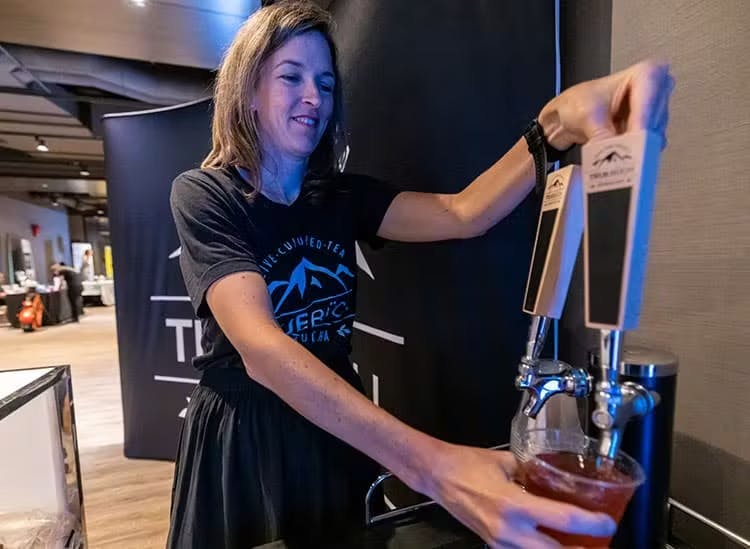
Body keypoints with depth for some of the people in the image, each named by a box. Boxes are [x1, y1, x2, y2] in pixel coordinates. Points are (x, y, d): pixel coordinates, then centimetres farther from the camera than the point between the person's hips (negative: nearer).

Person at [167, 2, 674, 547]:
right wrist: (432, 464, -43)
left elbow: (463, 213, -18)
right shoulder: (202, 195, -16)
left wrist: (558, 123, -37)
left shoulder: (342, 196, -2)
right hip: (240, 436, -2)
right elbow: (261, 349, -32)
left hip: (341, 434, 3)